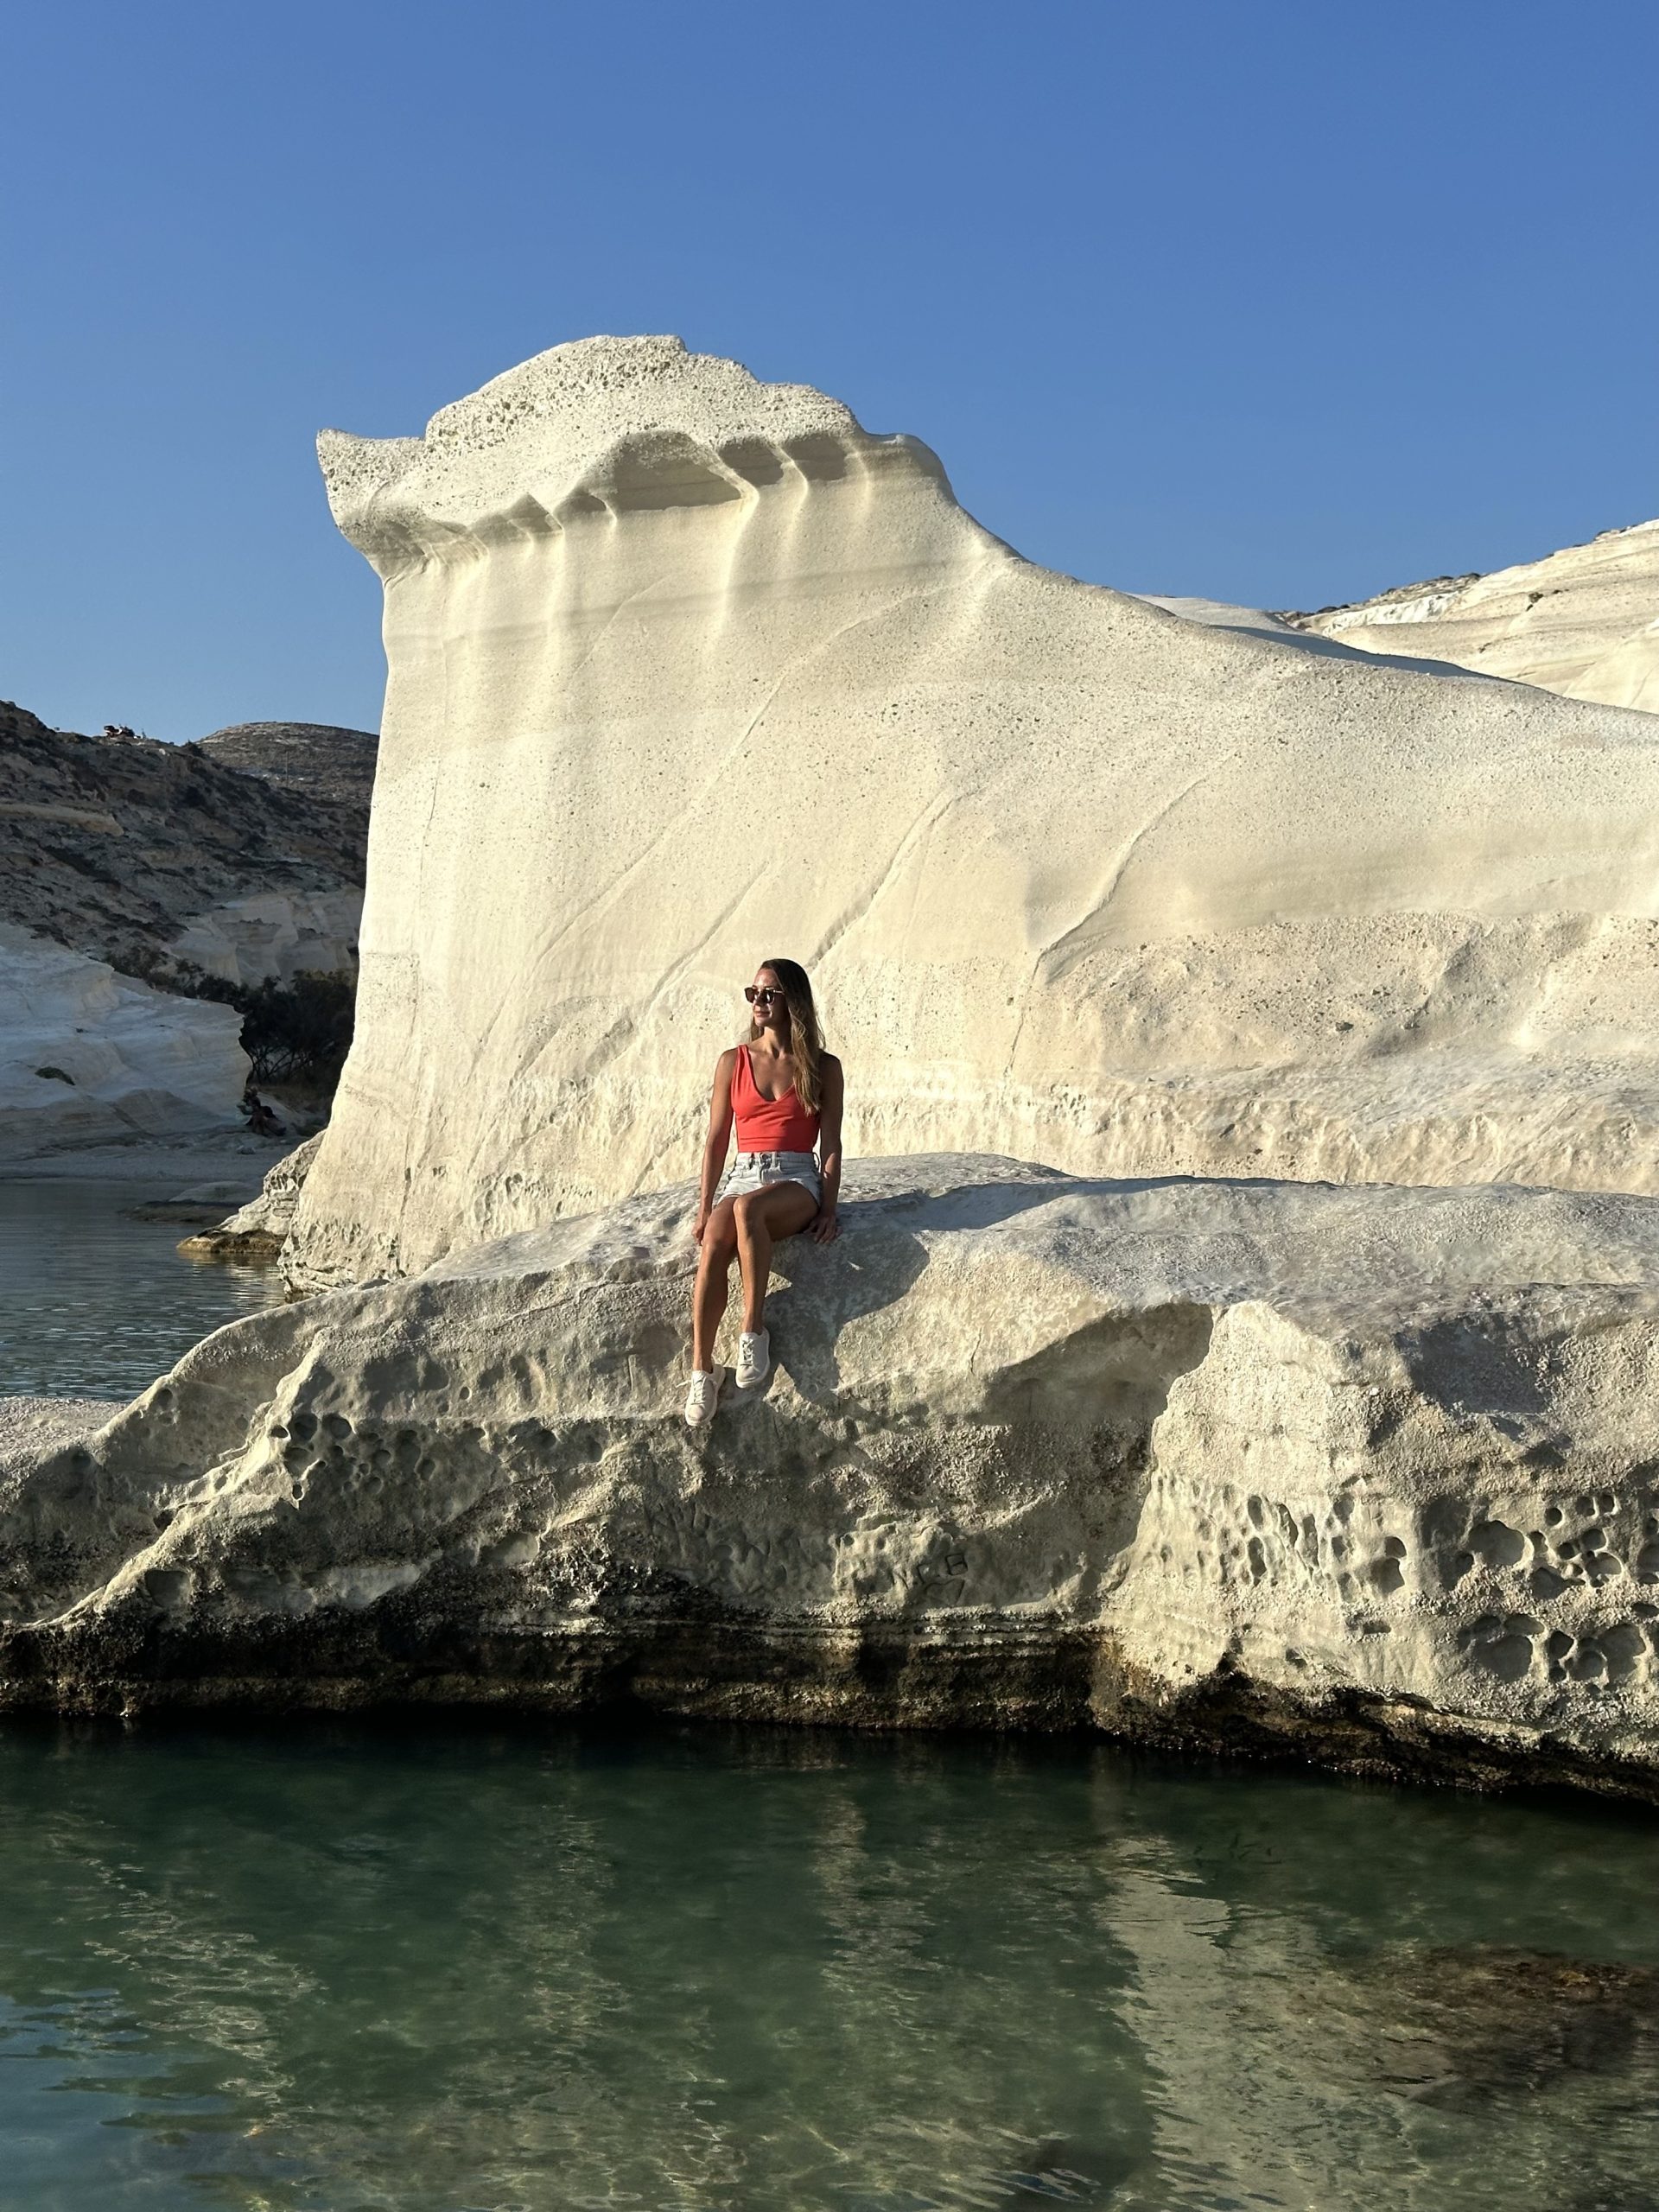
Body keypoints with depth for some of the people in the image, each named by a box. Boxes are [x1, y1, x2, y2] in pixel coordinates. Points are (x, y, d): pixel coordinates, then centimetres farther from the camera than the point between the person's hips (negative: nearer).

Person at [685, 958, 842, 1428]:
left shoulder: (822, 1067, 7)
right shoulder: (733, 1063, 13)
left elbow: (830, 1144, 5)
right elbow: (717, 1139, 12)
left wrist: (828, 1209, -5)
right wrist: (704, 1207, 4)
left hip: (796, 1181, -2)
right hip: (743, 1174, 2)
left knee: (746, 1207, -40)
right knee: (714, 1241, -33)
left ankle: (753, 1330, -33)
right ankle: (701, 1370, -34)